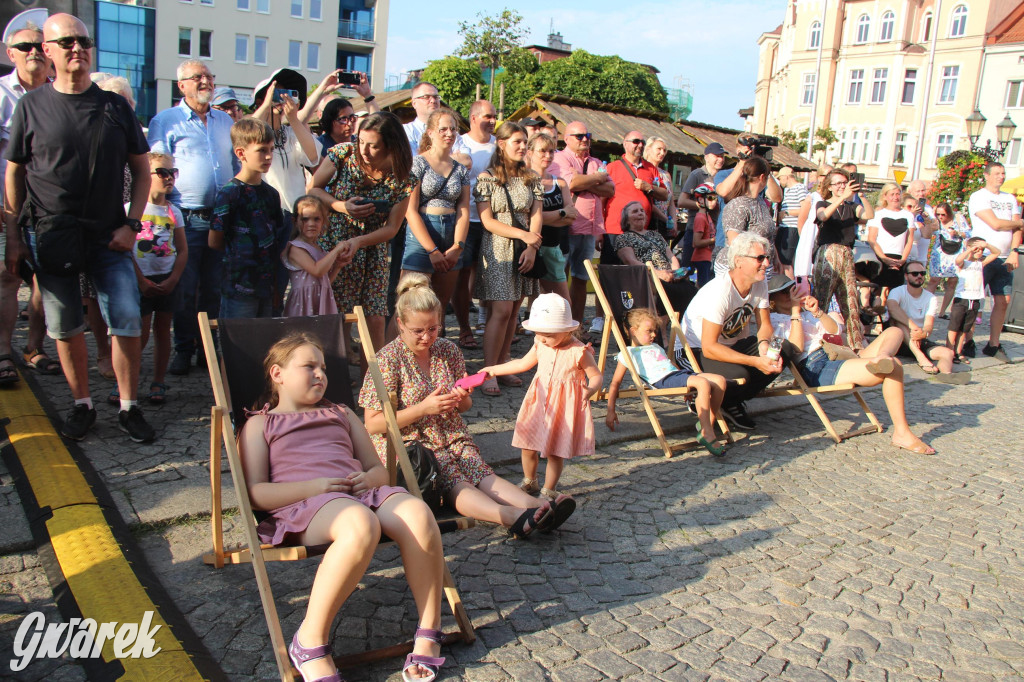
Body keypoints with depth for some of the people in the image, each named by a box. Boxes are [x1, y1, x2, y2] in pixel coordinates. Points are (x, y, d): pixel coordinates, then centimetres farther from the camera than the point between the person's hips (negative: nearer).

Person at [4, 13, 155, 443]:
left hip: (108, 237, 0)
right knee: (65, 327, 7)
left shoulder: (115, 106, 6)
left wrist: (131, 223, -3)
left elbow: (141, 169, 8)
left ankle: (129, 408, 7)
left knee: (127, 321, -7)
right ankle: (82, 406, 22)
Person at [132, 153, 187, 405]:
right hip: (142, 280, -3)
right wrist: (141, 280, -11)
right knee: (141, 333, -5)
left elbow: (183, 250, 6)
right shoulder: (131, 209, -3)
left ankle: (158, 383, 14)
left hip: (167, 280, 4)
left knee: (163, 330, 6)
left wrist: (172, 280, -6)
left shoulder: (174, 212, 8)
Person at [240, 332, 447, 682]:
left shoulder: (341, 414, 34)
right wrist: (314, 486, -10)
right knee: (361, 523, -40)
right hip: (303, 506, -4)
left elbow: (380, 469, 30)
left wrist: (368, 479, 3)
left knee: (417, 513, -31)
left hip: (362, 493, 4)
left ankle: (429, 633, -18)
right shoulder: (260, 424, 20)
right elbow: (255, 493, 6)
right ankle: (310, 641, -24)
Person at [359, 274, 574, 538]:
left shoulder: (448, 351, 7)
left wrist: (462, 398, -8)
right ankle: (514, 517, -55)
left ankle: (538, 506, -48)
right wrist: (423, 408, -19)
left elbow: (465, 407, 18)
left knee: (482, 473, -25)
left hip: (453, 439, 5)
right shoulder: (388, 359, -8)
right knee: (453, 482, -31)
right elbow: (373, 424, -11)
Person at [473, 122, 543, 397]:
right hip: (497, 249, -5)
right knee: (501, 310, -13)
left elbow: (535, 216, 6)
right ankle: (488, 372, -7)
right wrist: (522, 234, -14)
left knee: (514, 311, 4)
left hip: (524, 251, 5)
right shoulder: (487, 178, -1)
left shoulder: (531, 179, 12)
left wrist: (531, 248, -10)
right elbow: (487, 221, -7)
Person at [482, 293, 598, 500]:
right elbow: (524, 363, 17)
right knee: (528, 446, 11)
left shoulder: (579, 351, -17)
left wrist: (591, 389, -33)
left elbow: (596, 376, -11)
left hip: (564, 407, -5)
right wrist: (495, 369, 18)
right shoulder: (540, 345, 1)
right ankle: (529, 482, 35)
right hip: (539, 402, 5)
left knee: (555, 451, 3)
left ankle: (548, 490, 22)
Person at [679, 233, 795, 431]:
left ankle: (733, 403, -1)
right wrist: (755, 361, -34)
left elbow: (764, 325, 5)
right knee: (739, 375, -37)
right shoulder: (719, 292, -28)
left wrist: (764, 344, -20)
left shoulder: (760, 286, -5)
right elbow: (709, 347, -30)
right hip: (697, 351, -8)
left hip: (733, 345, 9)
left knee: (786, 349, -12)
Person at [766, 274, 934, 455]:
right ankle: (901, 433, -25)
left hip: (836, 357, 9)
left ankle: (881, 358, -35)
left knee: (893, 332, 1)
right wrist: (795, 311, -6)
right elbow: (796, 348, -10)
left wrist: (817, 311, -1)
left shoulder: (806, 313, 30)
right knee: (893, 367, -25)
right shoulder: (774, 320, 7)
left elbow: (835, 330, 17)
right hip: (816, 370, -9)